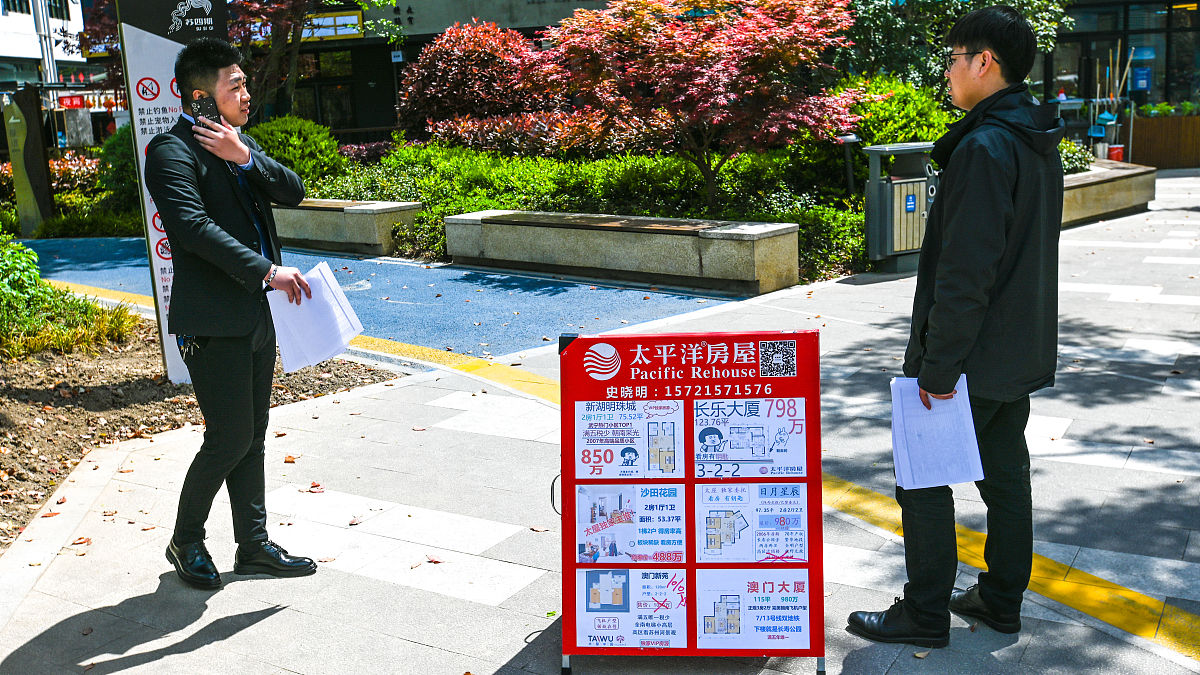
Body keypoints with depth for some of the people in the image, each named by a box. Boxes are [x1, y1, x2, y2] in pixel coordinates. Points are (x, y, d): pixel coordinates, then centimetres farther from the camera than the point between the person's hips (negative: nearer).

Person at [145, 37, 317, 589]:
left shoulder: (242, 144, 14)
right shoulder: (172, 151, -12)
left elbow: (292, 191, 4)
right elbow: (195, 227, -24)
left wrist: (245, 157, -12)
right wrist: (267, 270, -26)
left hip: (256, 317, 8)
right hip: (213, 324, -8)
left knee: (252, 437, 13)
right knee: (230, 438, -4)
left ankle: (254, 546, 24)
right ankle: (186, 542, 18)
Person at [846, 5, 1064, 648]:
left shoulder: (984, 147, -21)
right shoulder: (1040, 146, 10)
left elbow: (965, 275, -25)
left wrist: (938, 366, -20)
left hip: (974, 359, -10)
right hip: (1021, 356, 10)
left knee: (923, 481, 2)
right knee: (1006, 476, 17)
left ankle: (925, 614, 13)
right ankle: (1002, 599, 30)